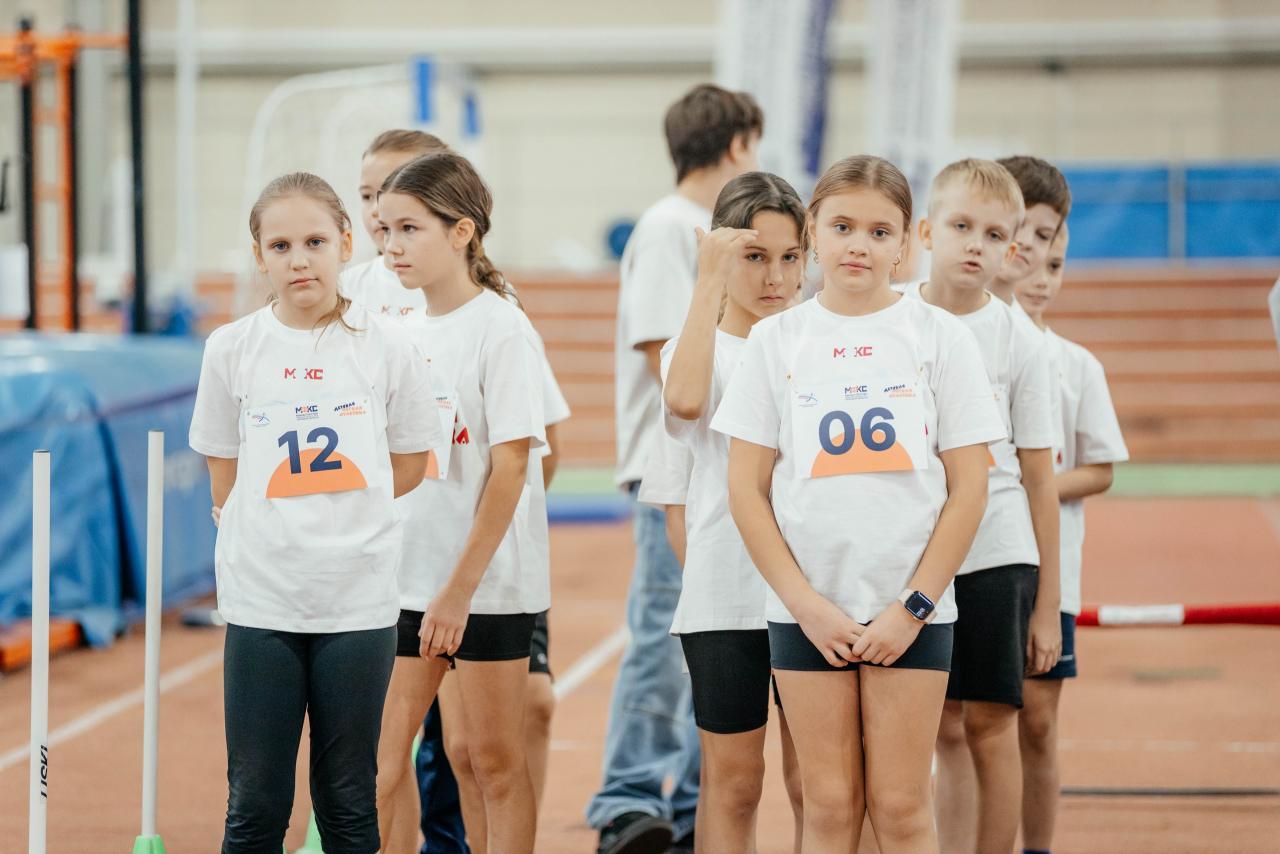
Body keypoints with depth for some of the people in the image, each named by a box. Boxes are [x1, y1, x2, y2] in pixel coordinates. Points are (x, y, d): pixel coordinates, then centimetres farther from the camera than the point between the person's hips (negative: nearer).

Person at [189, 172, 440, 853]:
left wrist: (337, 531, 8)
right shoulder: (231, 349, 1)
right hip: (260, 601, 0)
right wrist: (273, 545, 3)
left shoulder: (387, 347, -1)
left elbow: (409, 466, 8)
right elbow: (225, 484, 8)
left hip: (359, 600, 0)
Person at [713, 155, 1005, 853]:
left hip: (912, 609, -1)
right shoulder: (776, 339, 4)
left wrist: (913, 606, -7)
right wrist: (805, 603, -6)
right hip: (806, 607, 1)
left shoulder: (938, 337, 1)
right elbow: (746, 488, 2)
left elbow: (968, 487, -1)